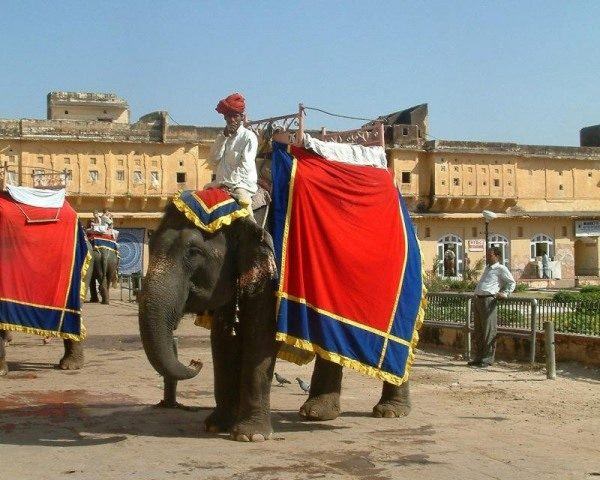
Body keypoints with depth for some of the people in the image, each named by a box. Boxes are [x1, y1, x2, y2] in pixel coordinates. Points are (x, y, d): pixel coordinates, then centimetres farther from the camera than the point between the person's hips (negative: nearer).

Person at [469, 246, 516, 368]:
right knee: (477, 332, 11)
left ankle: (487, 359, -5)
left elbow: (512, 283, -1)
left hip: (488, 300, -9)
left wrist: (504, 293, -13)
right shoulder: (487, 268, 25)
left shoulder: (501, 269, 1)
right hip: (478, 299, 9)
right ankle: (479, 358, 17)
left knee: (488, 331, -8)